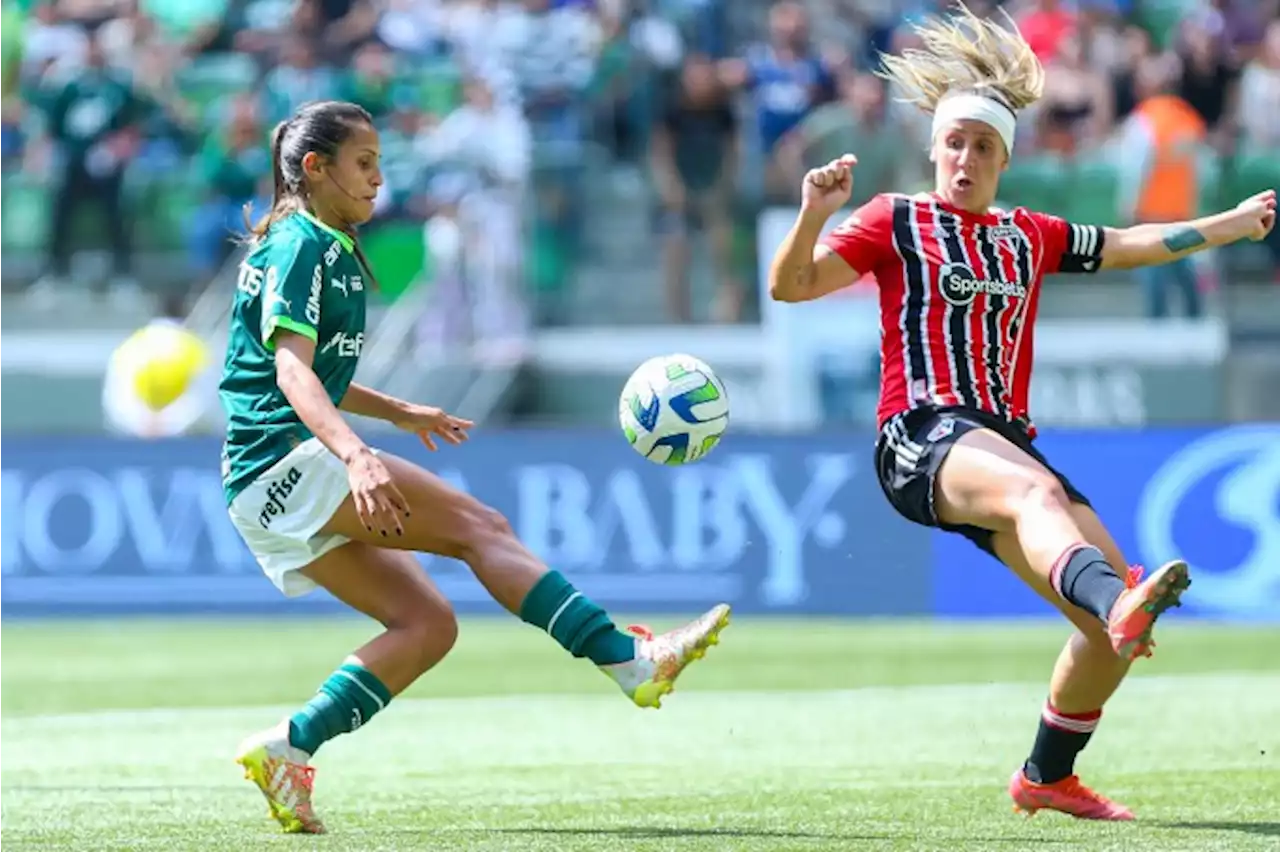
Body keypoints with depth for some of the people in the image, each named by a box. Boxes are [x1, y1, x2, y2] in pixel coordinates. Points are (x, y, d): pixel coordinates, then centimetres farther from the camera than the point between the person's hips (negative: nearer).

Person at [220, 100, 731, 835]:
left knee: (427, 623, 0)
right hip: (282, 459, -10)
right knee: (479, 526, -17)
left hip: (274, 492, 10)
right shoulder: (299, 249, -9)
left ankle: (290, 748, -2)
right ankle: (632, 661, -24)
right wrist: (354, 454, -37)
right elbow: (292, 368, -23)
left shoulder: (329, 250, 21)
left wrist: (400, 413, 33)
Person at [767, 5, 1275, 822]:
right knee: (1036, 489, -40)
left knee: (1113, 621, -5)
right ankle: (1117, 601, -71)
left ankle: (1048, 774, 14)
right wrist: (815, 216, -19)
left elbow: (1134, 244, 32)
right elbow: (792, 286, -2)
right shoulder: (896, 221, 7)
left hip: (1005, 443, 6)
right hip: (922, 437, -6)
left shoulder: (1031, 237, 22)